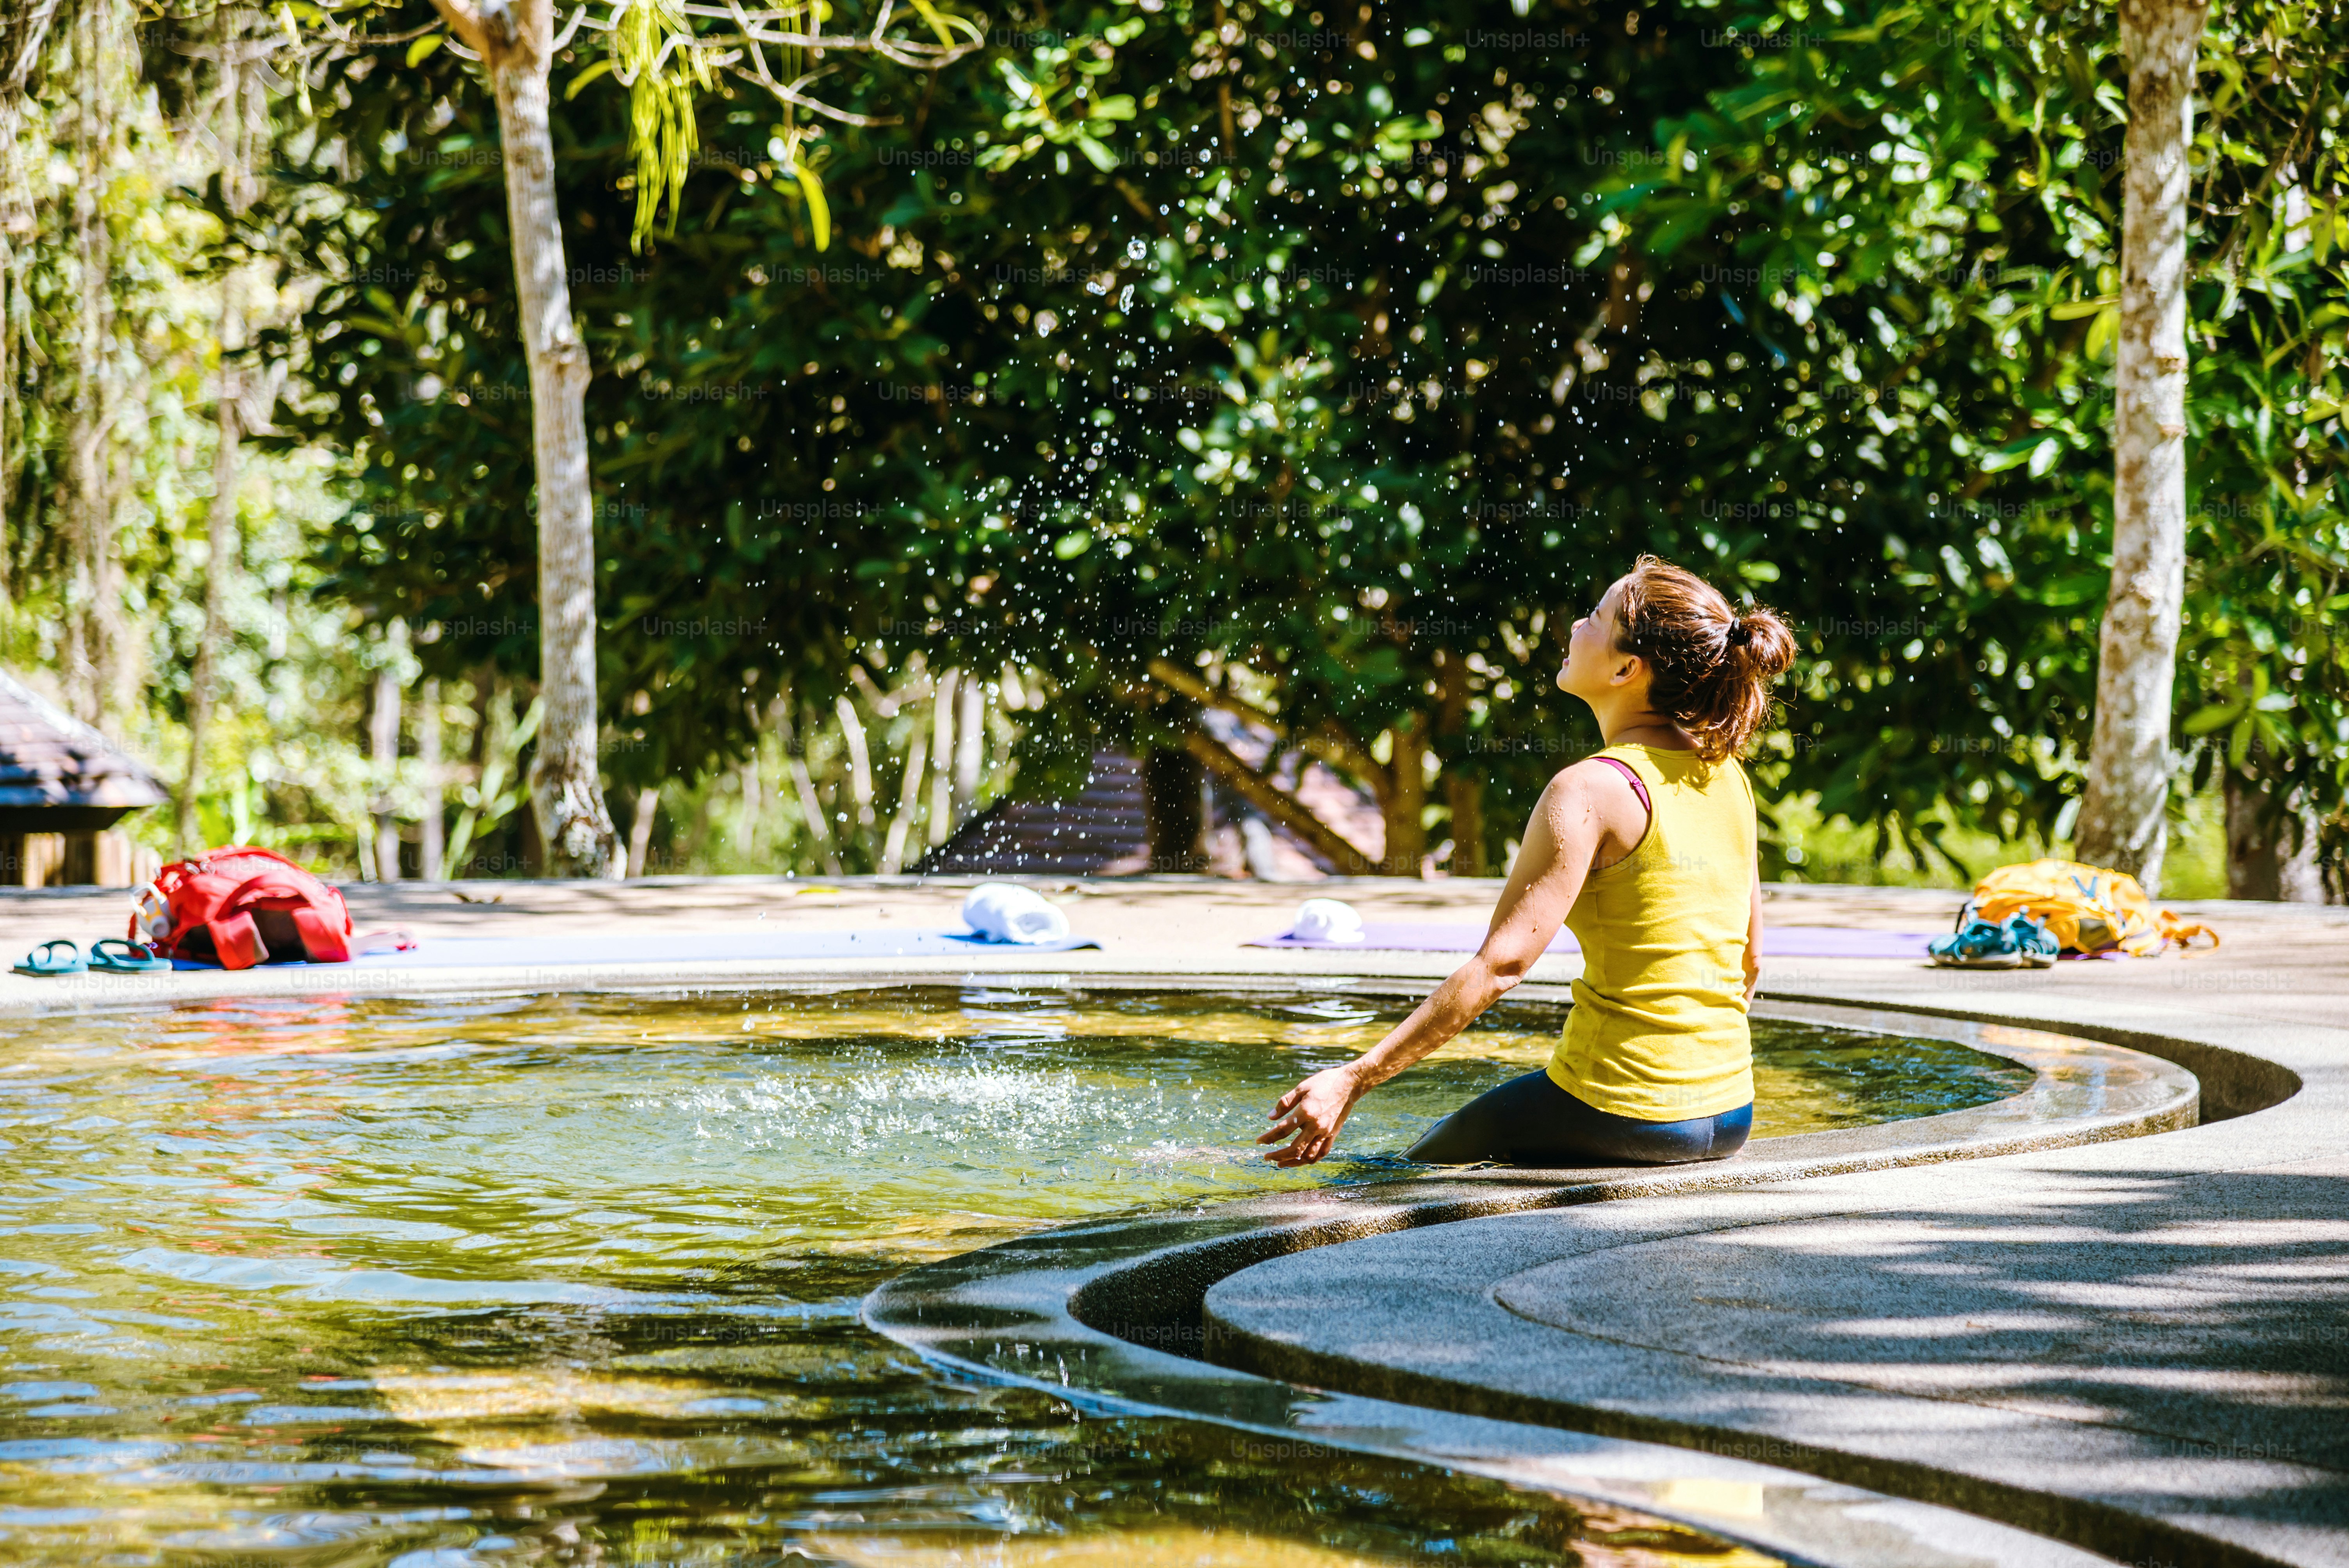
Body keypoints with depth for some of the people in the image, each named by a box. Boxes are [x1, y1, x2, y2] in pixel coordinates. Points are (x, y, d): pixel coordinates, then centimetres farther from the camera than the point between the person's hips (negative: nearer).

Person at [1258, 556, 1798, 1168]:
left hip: (1620, 1111, -8)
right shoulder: (1728, 776, 5)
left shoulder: (1591, 790, -17)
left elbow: (1500, 965, -21)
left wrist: (1353, 1081, -20)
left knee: (1422, 1167, 18)